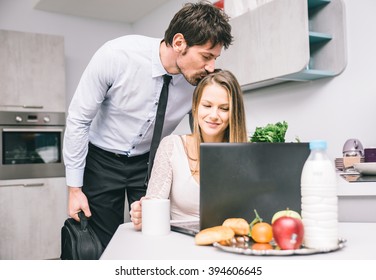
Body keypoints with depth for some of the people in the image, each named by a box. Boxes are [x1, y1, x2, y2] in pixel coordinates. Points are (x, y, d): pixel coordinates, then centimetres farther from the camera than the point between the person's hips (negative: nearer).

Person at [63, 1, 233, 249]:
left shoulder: (201, 83, -18)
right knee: (104, 246, 2)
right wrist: (75, 189, -13)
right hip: (101, 160, -2)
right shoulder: (116, 55, -27)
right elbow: (78, 119, -17)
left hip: (148, 163, 2)